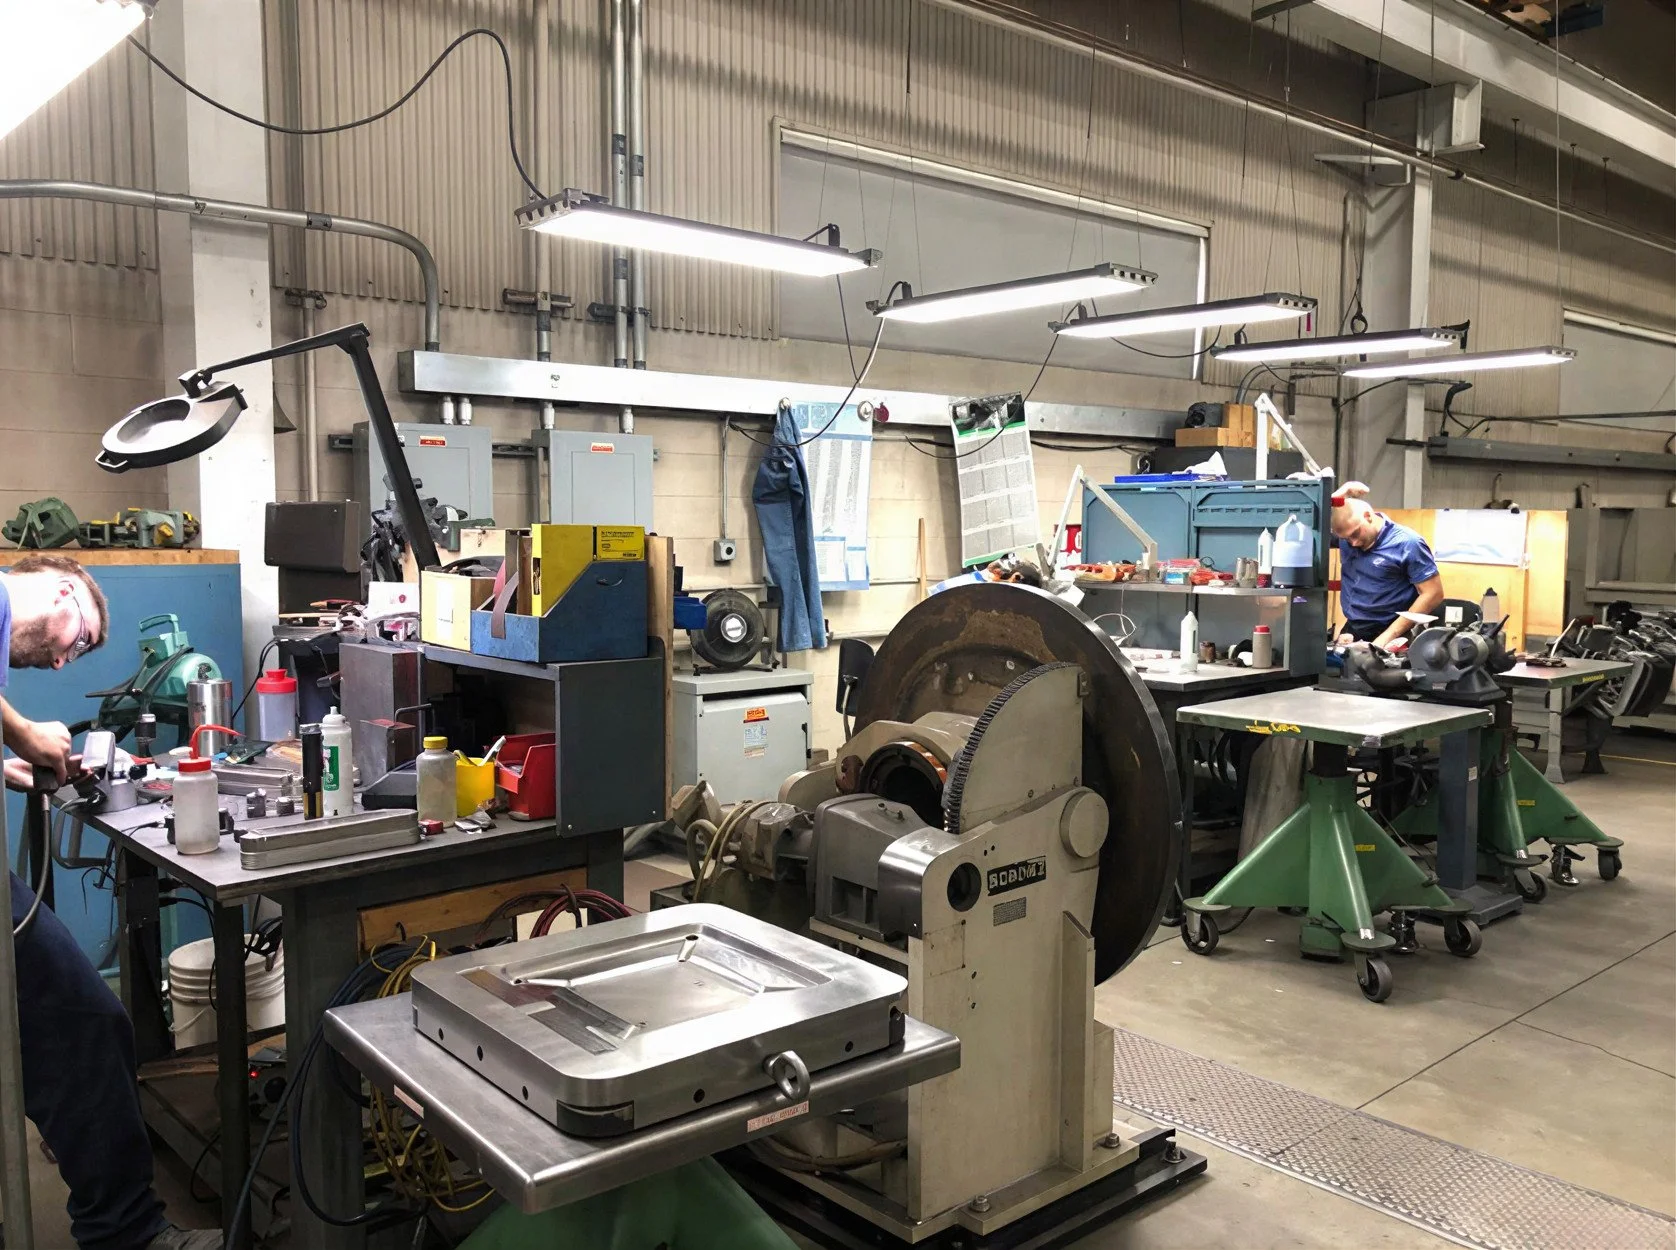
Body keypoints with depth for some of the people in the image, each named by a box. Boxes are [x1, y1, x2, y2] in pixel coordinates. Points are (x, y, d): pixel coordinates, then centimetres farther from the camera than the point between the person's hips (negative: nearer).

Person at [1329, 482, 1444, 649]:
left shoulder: (1407, 544, -11)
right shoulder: (1346, 532, 3)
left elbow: (1433, 594, -13)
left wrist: (1388, 637, -17)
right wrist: (1337, 495, -12)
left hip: (1388, 631, -5)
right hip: (1351, 629, 5)